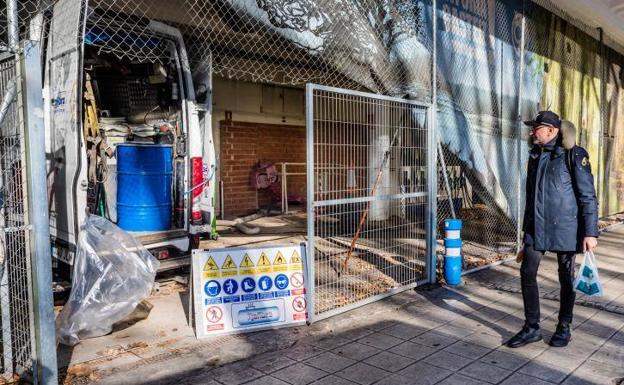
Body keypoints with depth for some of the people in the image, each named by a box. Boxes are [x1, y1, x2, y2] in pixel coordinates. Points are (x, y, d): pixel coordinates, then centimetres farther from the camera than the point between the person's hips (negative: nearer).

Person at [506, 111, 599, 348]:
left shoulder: (573, 155, -8)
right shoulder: (535, 157, 11)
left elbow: (588, 196, -10)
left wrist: (590, 232, -15)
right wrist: (527, 233, 18)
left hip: (565, 228, -5)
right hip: (537, 228, 6)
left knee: (566, 278, 9)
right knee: (527, 273, 1)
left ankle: (564, 328, 25)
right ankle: (532, 328, 14)